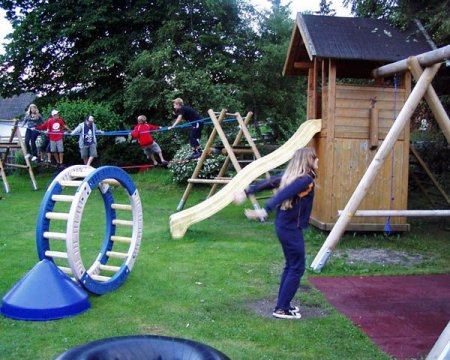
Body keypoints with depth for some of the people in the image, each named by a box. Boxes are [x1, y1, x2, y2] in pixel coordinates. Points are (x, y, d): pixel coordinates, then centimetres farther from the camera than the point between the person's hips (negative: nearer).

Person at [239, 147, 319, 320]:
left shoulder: (290, 175, 7)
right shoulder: (306, 179, -18)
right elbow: (284, 194, -30)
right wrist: (265, 210, -39)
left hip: (283, 226, 9)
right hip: (292, 229, -9)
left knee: (291, 266, 19)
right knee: (297, 269, 1)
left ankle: (283, 304, 25)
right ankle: (281, 309, 5)